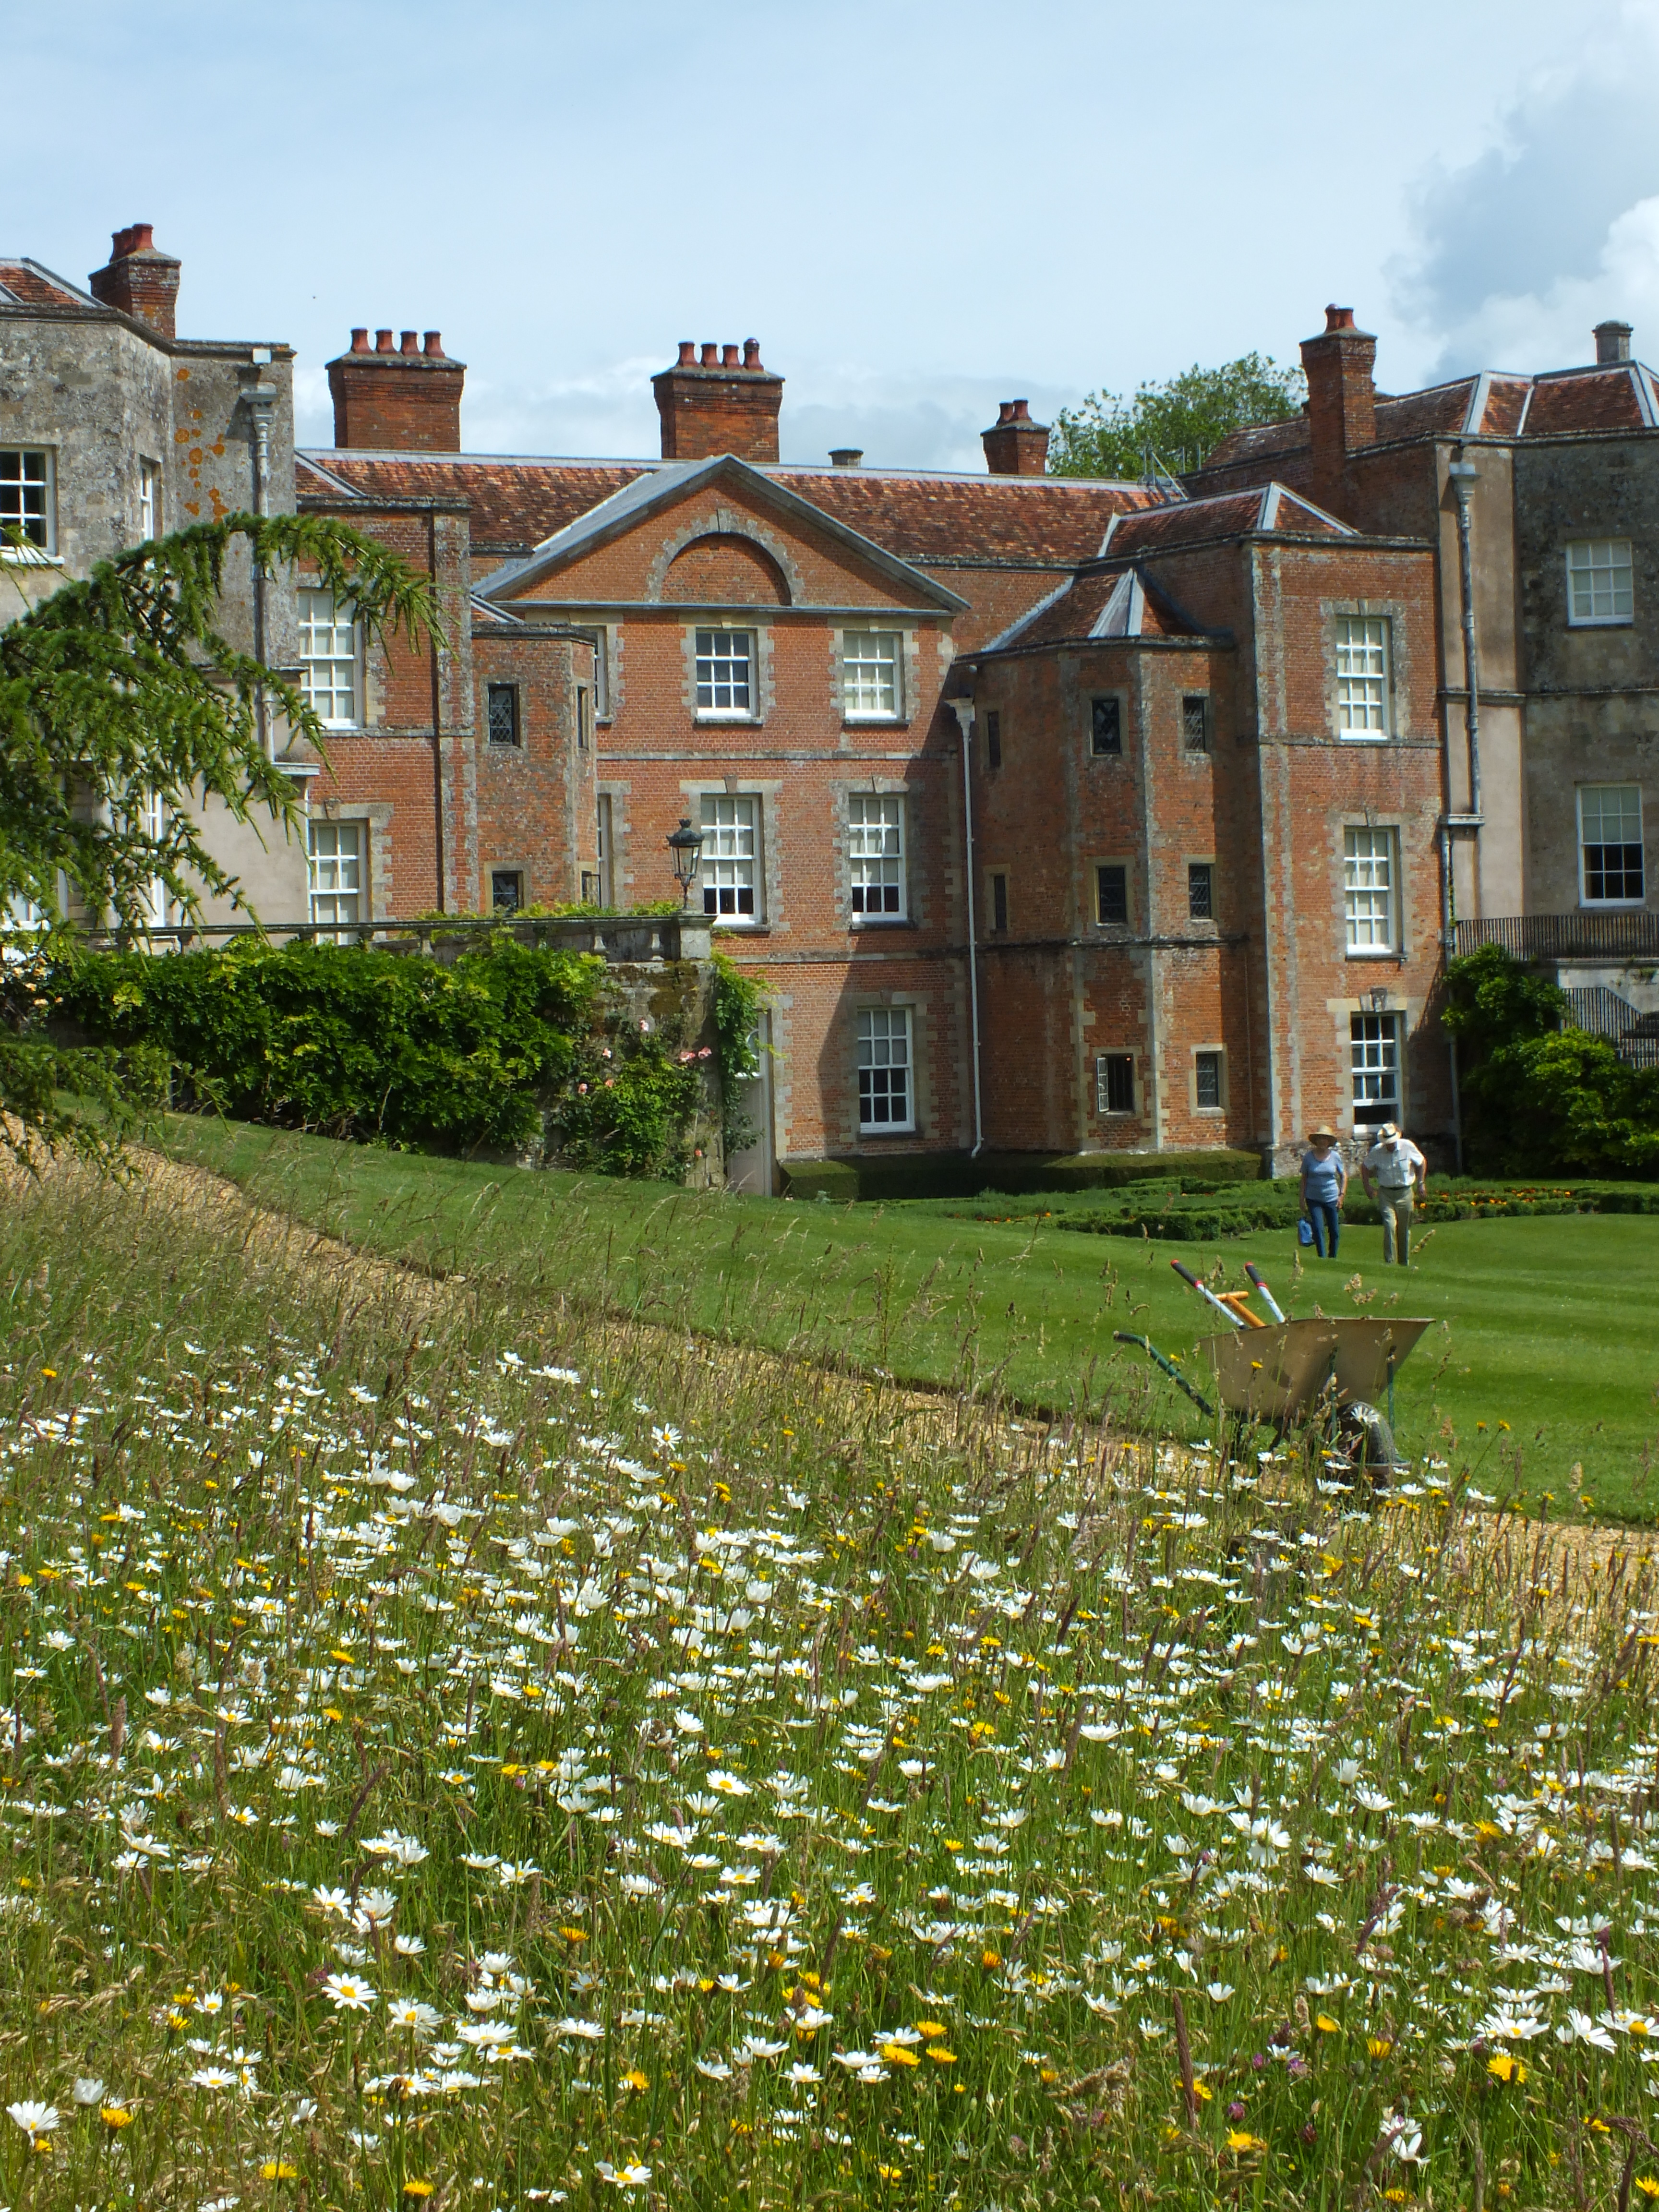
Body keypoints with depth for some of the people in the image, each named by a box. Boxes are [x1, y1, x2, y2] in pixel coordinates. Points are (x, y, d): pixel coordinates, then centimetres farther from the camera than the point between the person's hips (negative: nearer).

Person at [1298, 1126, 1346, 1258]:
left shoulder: (1335, 1156, 1)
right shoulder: (1308, 1157, -1)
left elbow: (1344, 1176, 10)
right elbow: (1304, 1179, 6)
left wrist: (1342, 1195, 1)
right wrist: (1302, 1200, 2)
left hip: (1332, 1198, 1)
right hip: (1314, 1199, -1)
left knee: (1334, 1231, 3)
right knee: (1318, 1229, -14)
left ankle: (1333, 1258, 20)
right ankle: (1322, 1258, -10)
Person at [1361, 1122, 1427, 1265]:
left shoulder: (1407, 1147, -7)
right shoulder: (1376, 1151, -6)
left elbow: (1422, 1163, 9)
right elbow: (1364, 1167, 10)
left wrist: (1421, 1183, 6)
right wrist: (1367, 1186, 2)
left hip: (1405, 1193, 1)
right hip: (1386, 1193, -1)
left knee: (1404, 1229, 9)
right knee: (1389, 1225, -16)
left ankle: (1404, 1262, 22)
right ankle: (1389, 1261, -14)